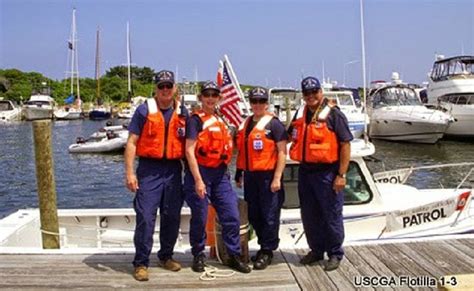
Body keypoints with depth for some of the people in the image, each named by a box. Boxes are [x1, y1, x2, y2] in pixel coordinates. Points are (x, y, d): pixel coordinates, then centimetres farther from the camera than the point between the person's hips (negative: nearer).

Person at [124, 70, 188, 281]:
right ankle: (141, 263, 6)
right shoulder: (144, 110, -2)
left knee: (172, 216, 10)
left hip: (173, 169, 4)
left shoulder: (182, 112, 9)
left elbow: (188, 144, 14)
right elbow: (132, 143, -4)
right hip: (149, 169, -4)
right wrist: (129, 173, -11)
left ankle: (166, 256, 28)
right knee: (145, 216, -5)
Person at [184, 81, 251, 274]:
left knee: (231, 215, 3)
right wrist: (198, 180, -18)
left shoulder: (220, 120, 15)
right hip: (200, 172, -6)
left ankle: (234, 256, 14)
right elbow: (189, 151, -13)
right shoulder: (196, 120, -7)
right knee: (200, 217, 4)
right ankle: (198, 256, 21)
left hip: (220, 173, 6)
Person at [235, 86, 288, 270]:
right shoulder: (245, 124, 15)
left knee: (269, 216, -1)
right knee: (254, 215, 14)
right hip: (250, 177, 7)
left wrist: (277, 178, -16)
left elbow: (282, 152, -10)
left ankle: (267, 251, 11)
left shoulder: (274, 124, -6)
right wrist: (238, 174, 18)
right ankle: (264, 246, 29)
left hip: (268, 176, -7)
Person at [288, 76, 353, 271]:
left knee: (332, 216, 3)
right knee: (309, 216, 15)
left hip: (327, 173, -6)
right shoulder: (300, 115, 11)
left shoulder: (333, 114, -8)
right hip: (305, 171, 7)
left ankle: (335, 254, 17)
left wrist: (341, 175, -15)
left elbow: (345, 145, -11)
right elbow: (291, 137, 26)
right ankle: (316, 250, 31)